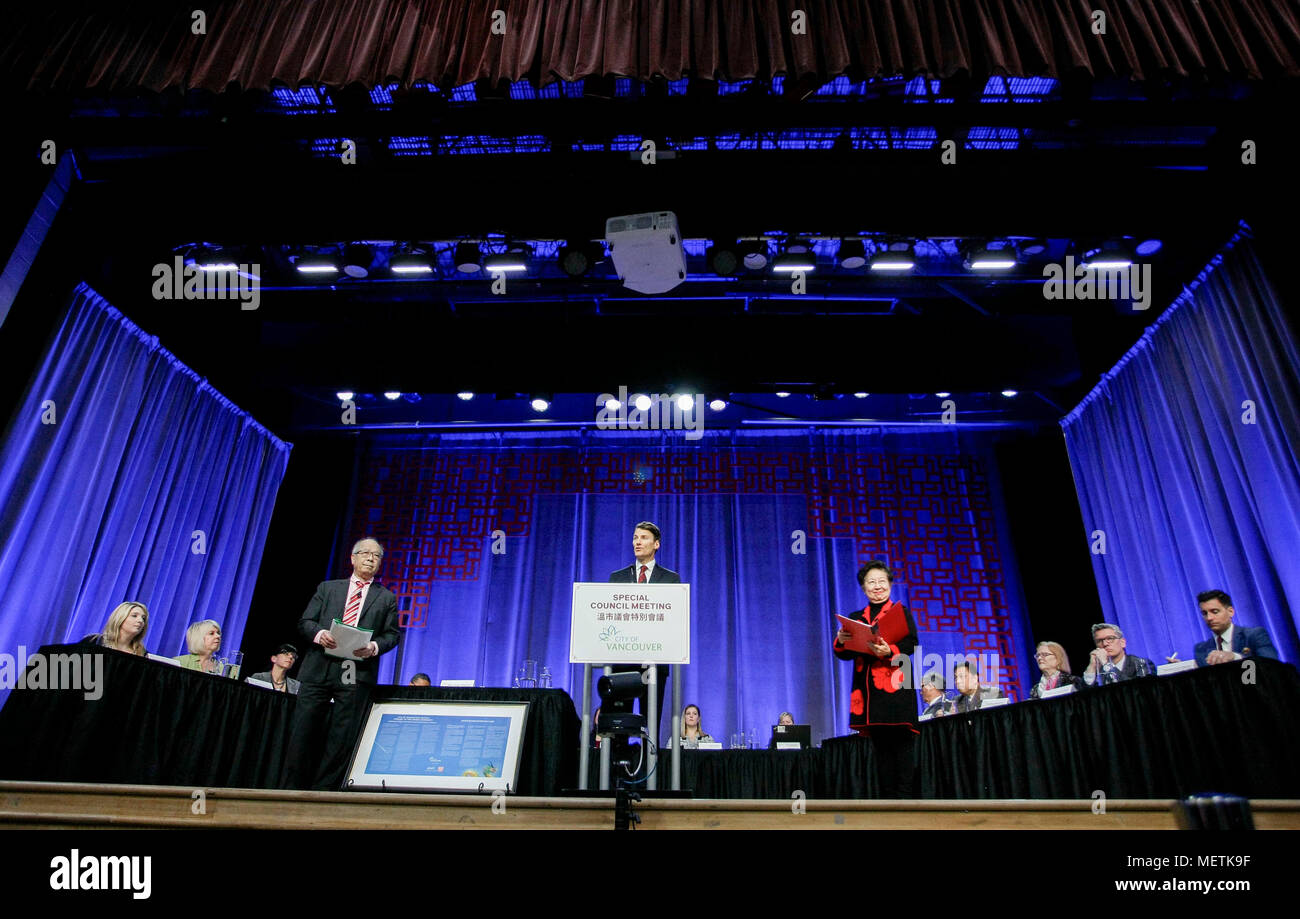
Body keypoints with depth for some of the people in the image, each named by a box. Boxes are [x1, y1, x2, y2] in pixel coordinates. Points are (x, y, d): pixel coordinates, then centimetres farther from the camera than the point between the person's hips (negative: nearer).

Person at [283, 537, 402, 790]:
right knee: (302, 731, 1)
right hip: (319, 668, 1)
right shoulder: (327, 588, 17)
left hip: (357, 673, -1)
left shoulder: (386, 598, 14)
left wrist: (375, 647, -12)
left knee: (342, 738, -1)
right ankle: (291, 788, 11)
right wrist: (318, 634, -10)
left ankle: (322, 790, 7)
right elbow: (305, 622, 11)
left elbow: (393, 634, 8)